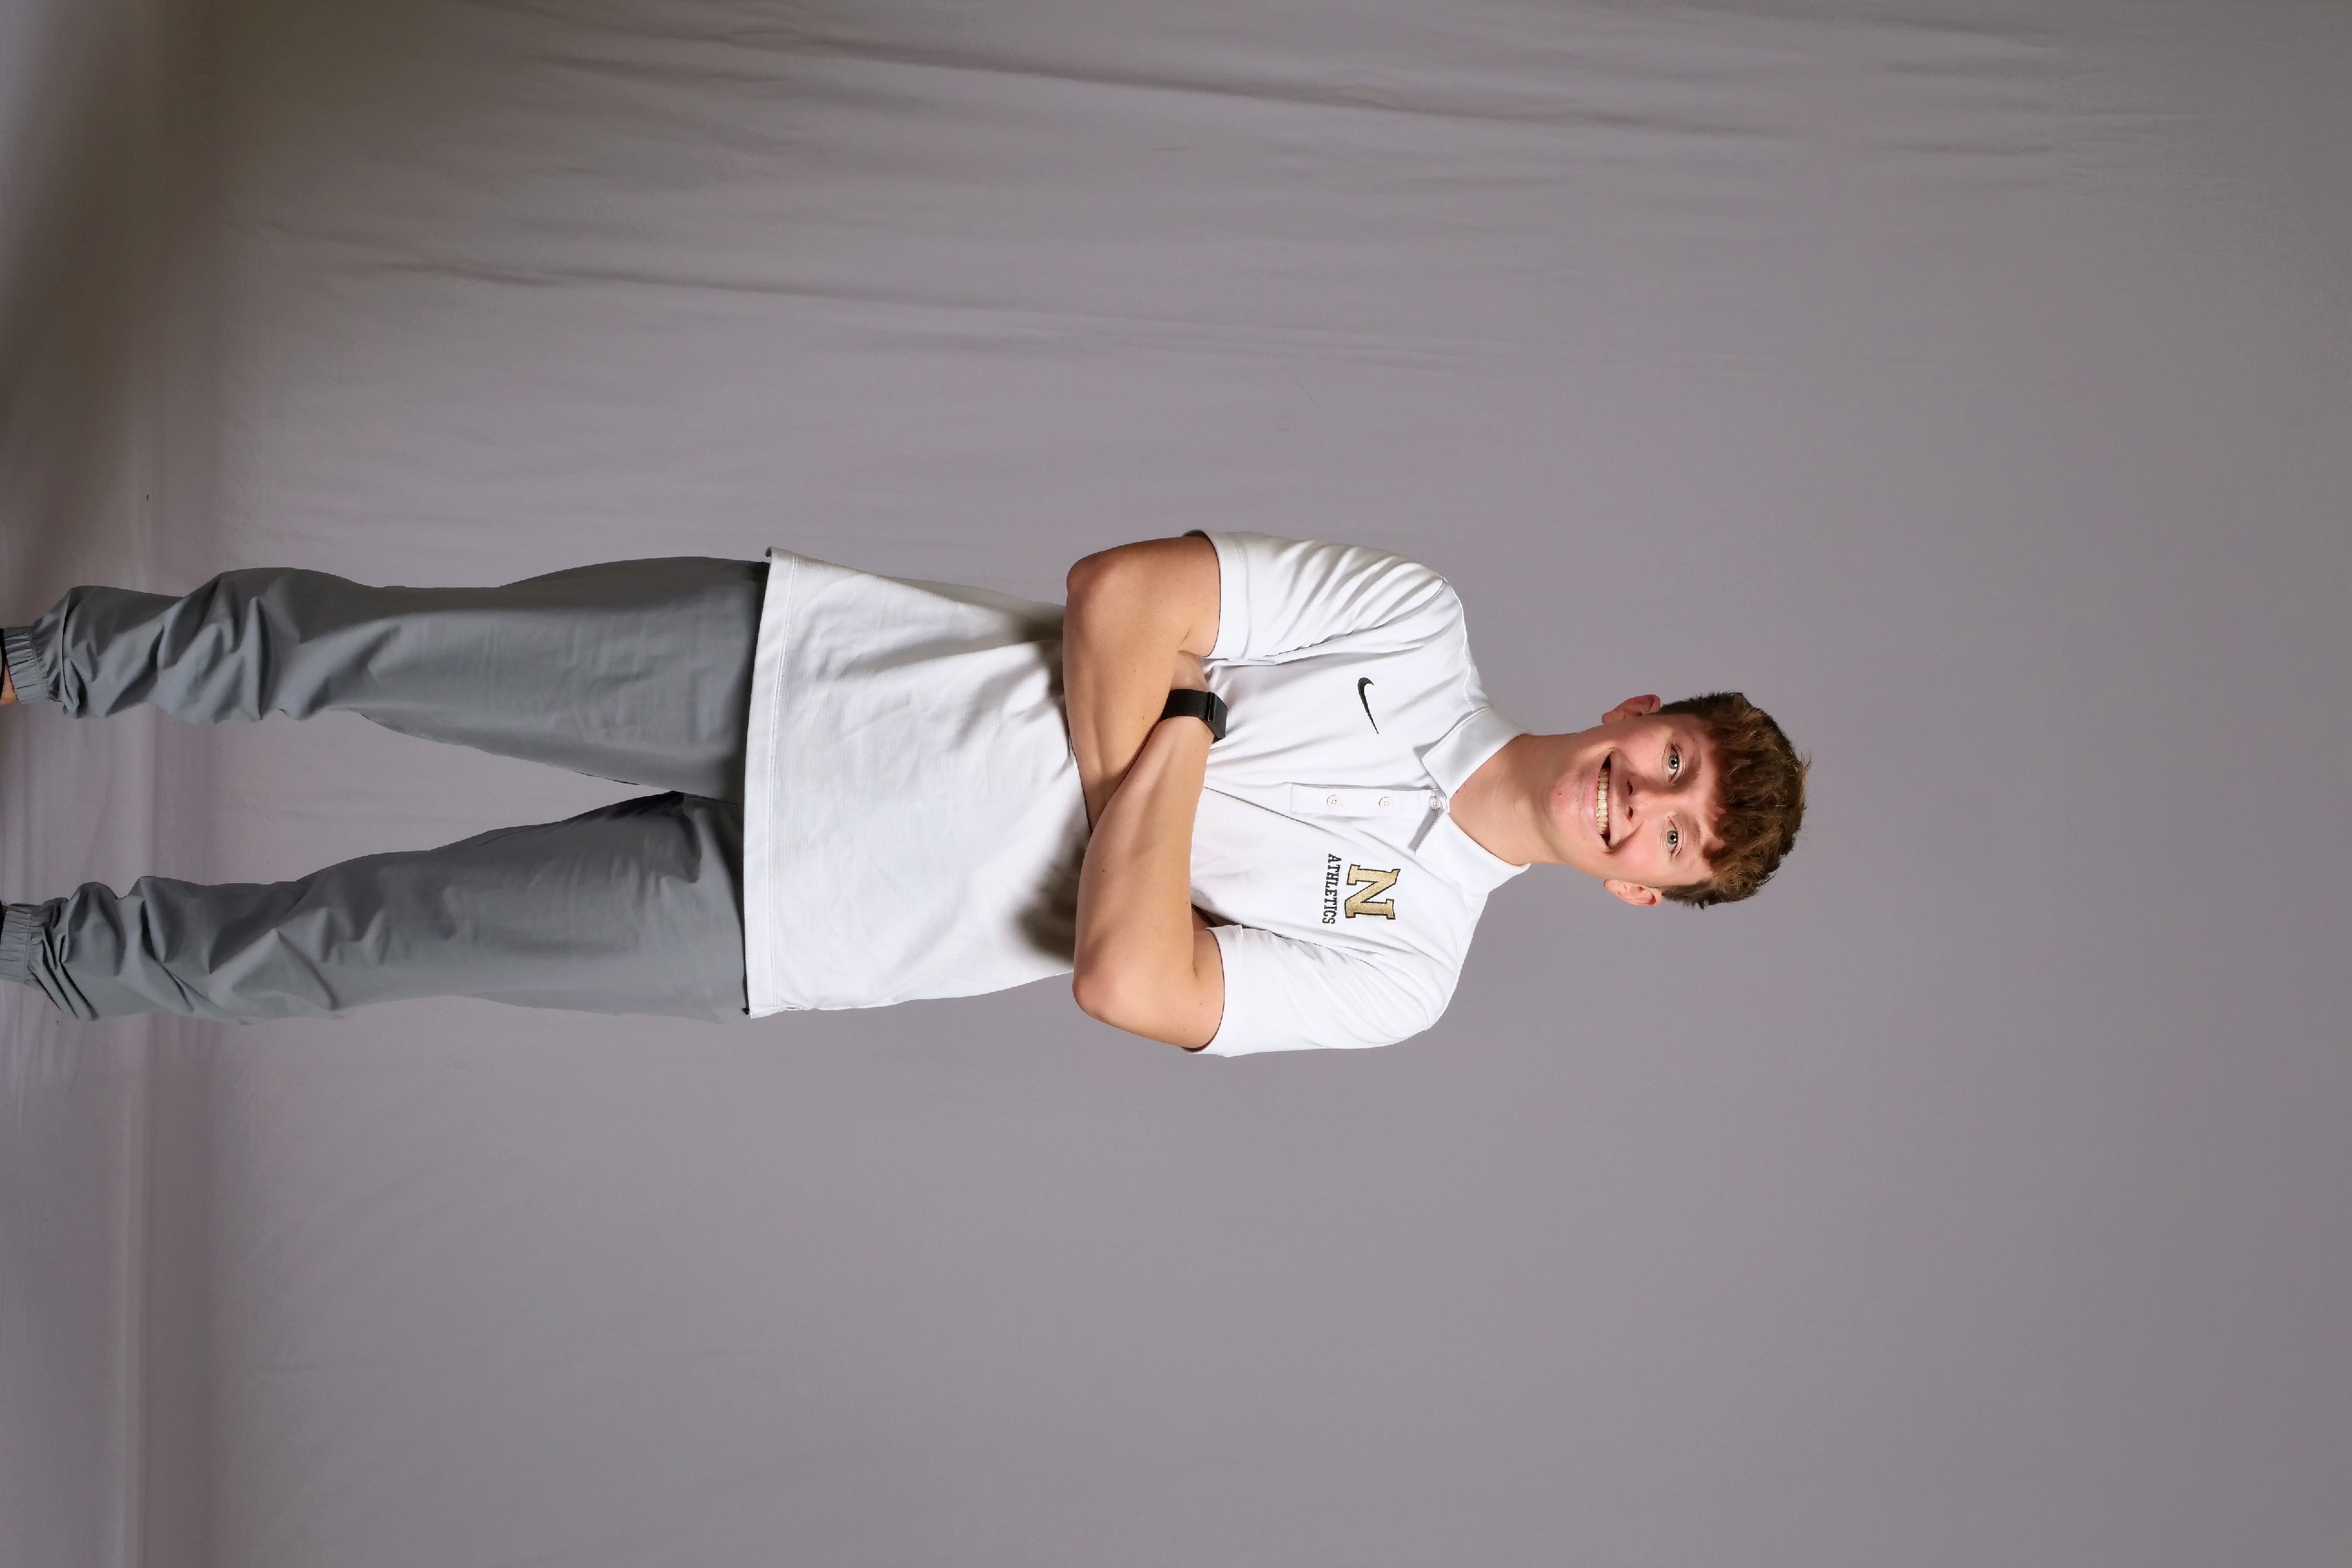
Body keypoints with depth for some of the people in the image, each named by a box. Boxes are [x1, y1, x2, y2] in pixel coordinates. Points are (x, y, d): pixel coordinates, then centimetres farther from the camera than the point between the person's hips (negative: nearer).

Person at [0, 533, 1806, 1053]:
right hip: (793, 666, 1)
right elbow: (1117, 592, -5)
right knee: (339, 648, -3)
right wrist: (1131, 781, -14)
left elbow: (1127, 984, -17)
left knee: (355, 937, 0)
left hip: (776, 924, 0)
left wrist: (1175, 742, -14)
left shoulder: (1401, 971, -4)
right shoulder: (1419, 623, -2)